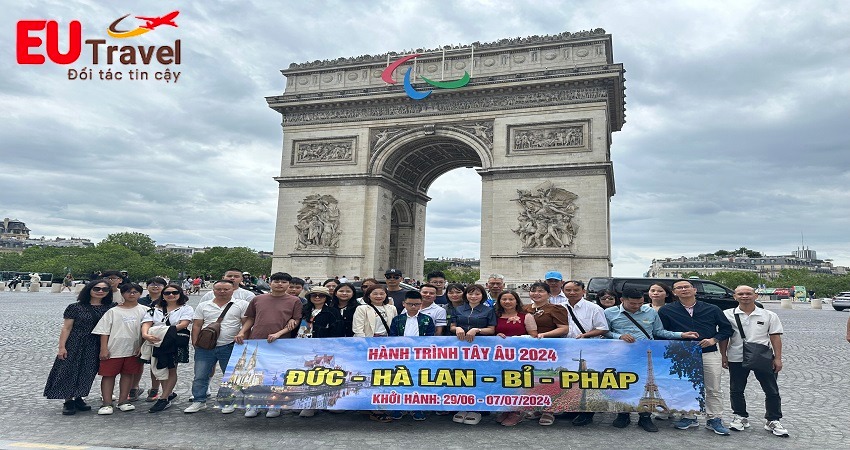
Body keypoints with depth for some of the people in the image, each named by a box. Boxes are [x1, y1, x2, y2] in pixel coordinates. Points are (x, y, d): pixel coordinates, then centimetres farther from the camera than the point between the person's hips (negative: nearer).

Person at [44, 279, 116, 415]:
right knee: (69, 372, 1)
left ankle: (78, 398, 25)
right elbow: (66, 328, -3)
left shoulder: (110, 308, 2)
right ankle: (68, 401, 13)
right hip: (75, 345, -2)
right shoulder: (76, 308, -4)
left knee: (87, 373, 9)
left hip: (96, 347, 3)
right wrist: (61, 347, -8)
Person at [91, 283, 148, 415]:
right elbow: (104, 331, 0)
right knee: (108, 374, 2)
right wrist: (104, 349, -7)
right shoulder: (113, 311, 3)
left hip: (133, 349, 1)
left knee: (128, 374, 9)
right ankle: (107, 403, 9)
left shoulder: (144, 311, 5)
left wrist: (142, 347, -3)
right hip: (113, 349, -1)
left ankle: (123, 400, 20)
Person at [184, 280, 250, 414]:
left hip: (230, 347, -2)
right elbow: (196, 326, 10)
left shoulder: (241, 305, 0)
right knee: (200, 376, 6)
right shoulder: (203, 306, 10)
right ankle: (199, 401, 20)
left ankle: (229, 402, 19)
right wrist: (195, 343, 2)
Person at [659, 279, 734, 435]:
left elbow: (726, 328, 9)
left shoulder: (712, 309, 4)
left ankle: (714, 420, 17)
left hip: (710, 354, 0)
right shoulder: (666, 311, 0)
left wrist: (714, 340, -5)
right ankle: (689, 417, 22)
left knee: (713, 390, 5)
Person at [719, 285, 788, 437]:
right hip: (737, 359, 0)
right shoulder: (728, 315, 0)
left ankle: (773, 420, 21)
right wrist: (723, 356, 2)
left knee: (772, 391, 6)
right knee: (736, 390, 10)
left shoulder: (769, 315, 2)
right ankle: (740, 417, 26)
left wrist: (778, 358, -3)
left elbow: (775, 337, 2)